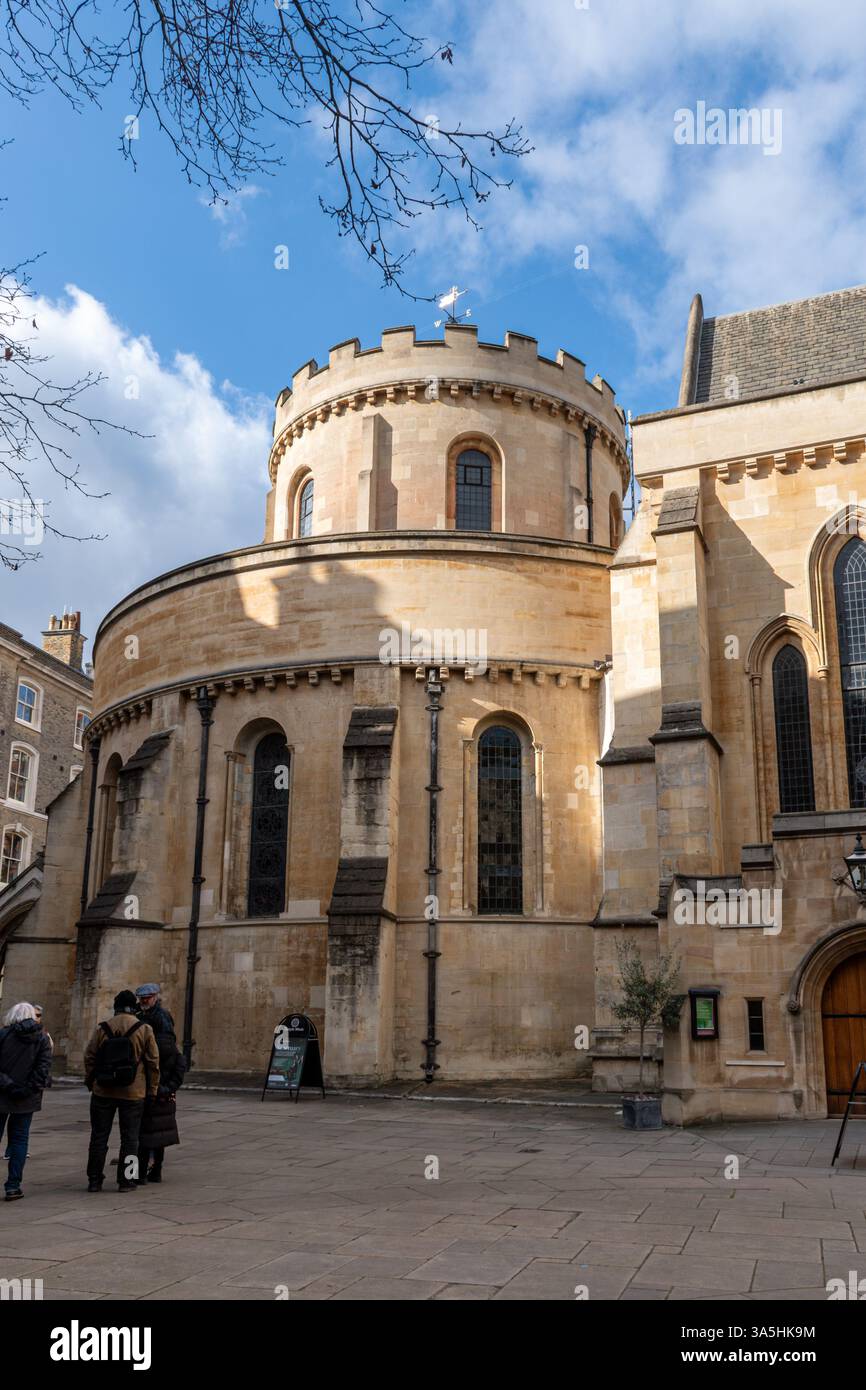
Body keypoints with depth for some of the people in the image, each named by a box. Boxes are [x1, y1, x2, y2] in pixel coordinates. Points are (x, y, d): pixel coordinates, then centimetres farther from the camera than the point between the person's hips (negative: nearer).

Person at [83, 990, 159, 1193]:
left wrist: (90, 1083, 16)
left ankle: (94, 1180, 15)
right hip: (132, 1093, -1)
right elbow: (153, 1062, -3)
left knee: (99, 1136, 11)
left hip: (103, 1092, 1)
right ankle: (126, 1180, 8)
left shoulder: (103, 1029, 0)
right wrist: (152, 1090, 5)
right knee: (129, 1138, 7)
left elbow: (89, 1058, 3)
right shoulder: (144, 1029, -4)